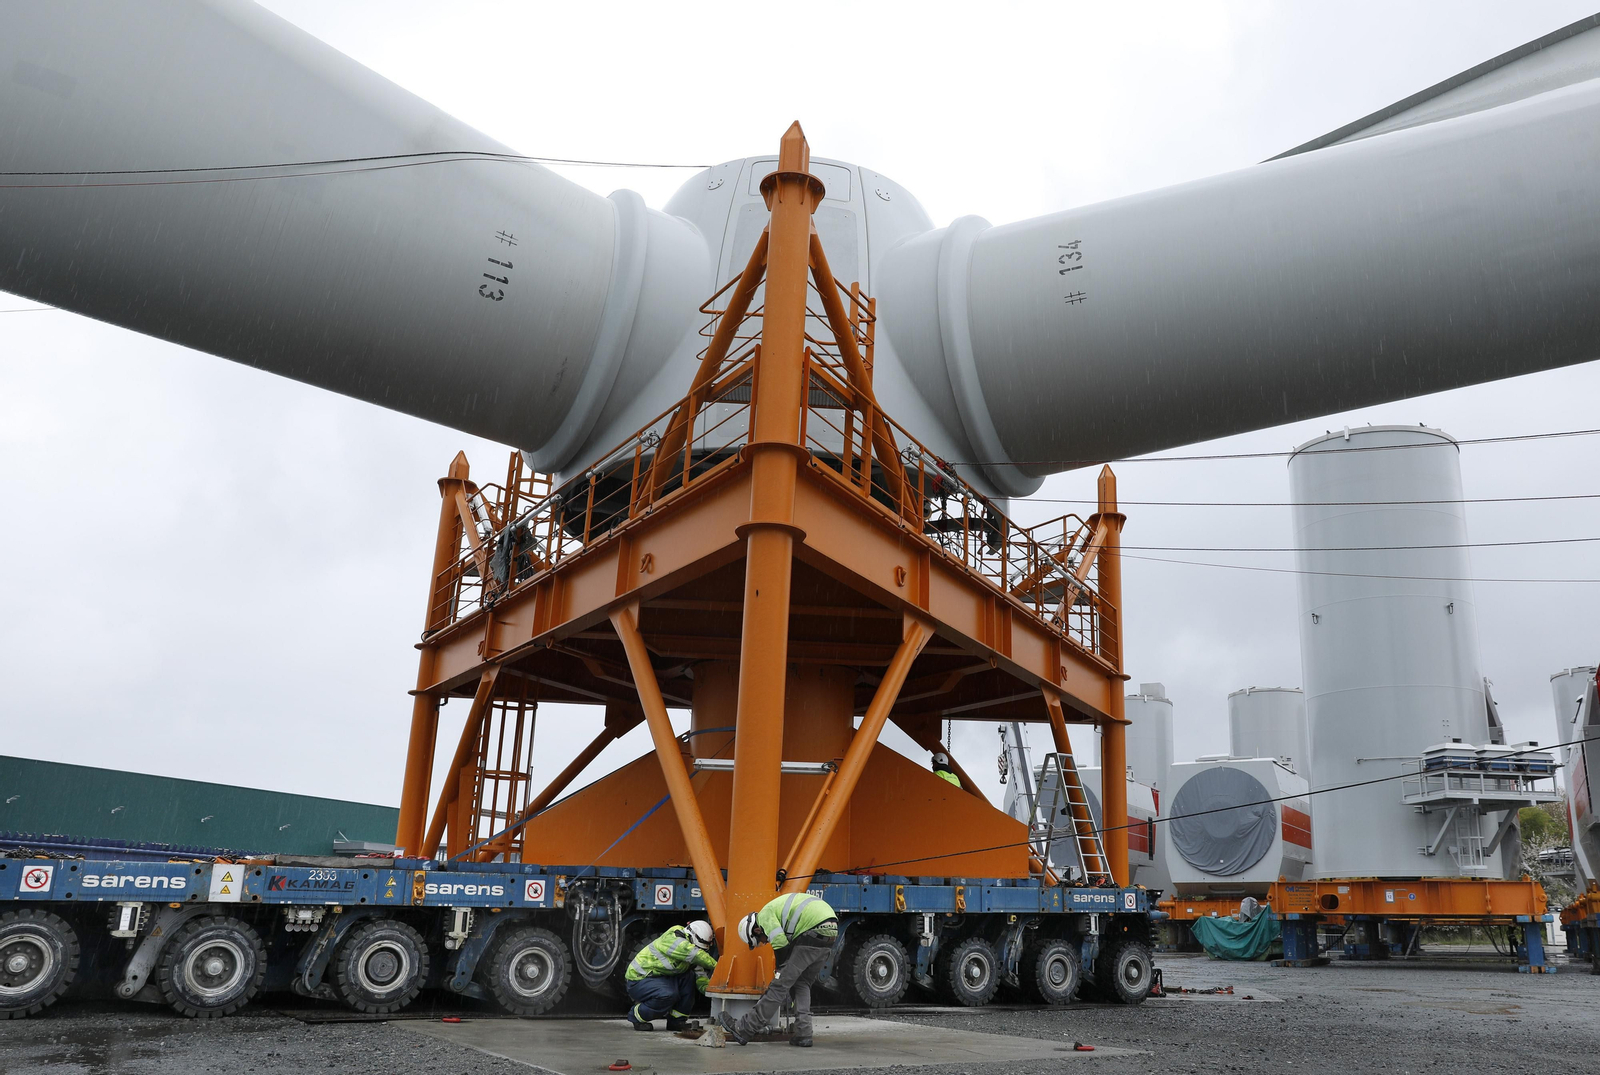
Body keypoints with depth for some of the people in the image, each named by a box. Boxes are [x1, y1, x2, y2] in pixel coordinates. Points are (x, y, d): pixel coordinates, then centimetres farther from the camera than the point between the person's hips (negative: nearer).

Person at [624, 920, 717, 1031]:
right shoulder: (672, 938, -23)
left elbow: (700, 976, -3)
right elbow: (696, 955, -34)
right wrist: (715, 966, -28)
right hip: (638, 979, -8)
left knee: (690, 977, -9)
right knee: (668, 995, -32)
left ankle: (676, 1021, -2)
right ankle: (636, 1016, -6)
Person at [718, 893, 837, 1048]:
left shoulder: (765, 915, 1)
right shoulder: (778, 909, 30)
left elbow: (780, 944, -9)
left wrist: (780, 971, 7)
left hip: (813, 932, -9)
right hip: (831, 933, 9)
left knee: (781, 983, -4)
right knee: (802, 984, 19)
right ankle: (803, 1035, 12)